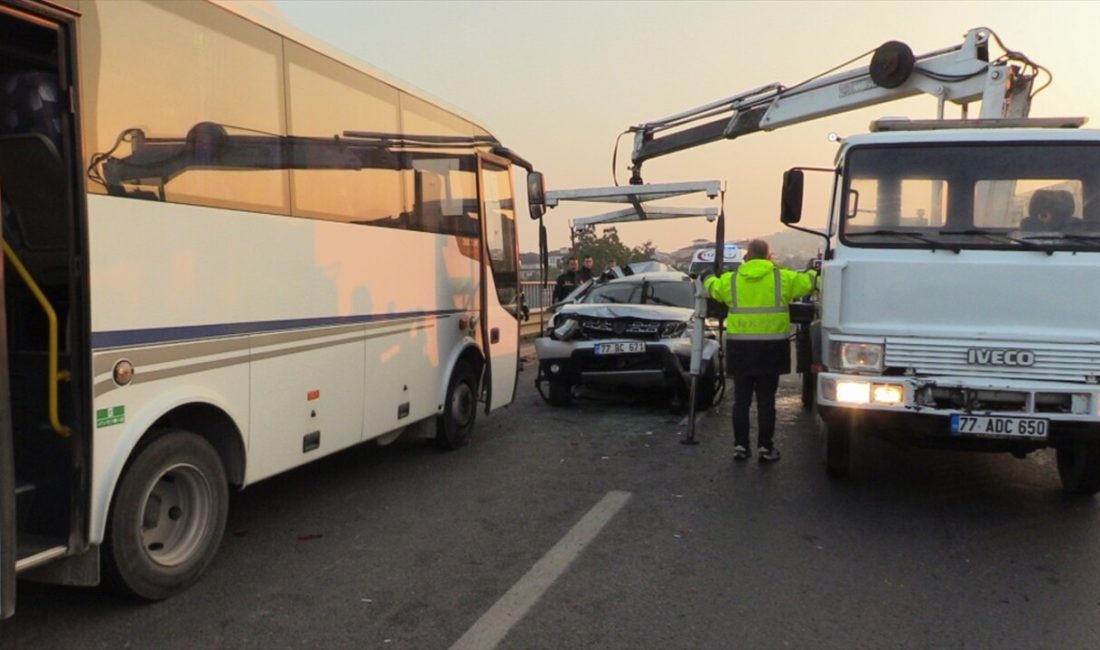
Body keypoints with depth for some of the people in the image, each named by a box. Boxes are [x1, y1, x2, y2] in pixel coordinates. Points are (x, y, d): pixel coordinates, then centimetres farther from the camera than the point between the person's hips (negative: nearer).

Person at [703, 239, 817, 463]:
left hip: (740, 347, 1)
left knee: (741, 399, 8)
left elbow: (714, 288, 21)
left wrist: (707, 277, 44)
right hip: (771, 347, -1)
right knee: (766, 399, 5)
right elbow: (808, 282, 12)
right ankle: (765, 447, 7)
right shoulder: (783, 278, 0)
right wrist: (812, 273, 35)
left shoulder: (730, 280, 4)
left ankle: (740, 446, 10)